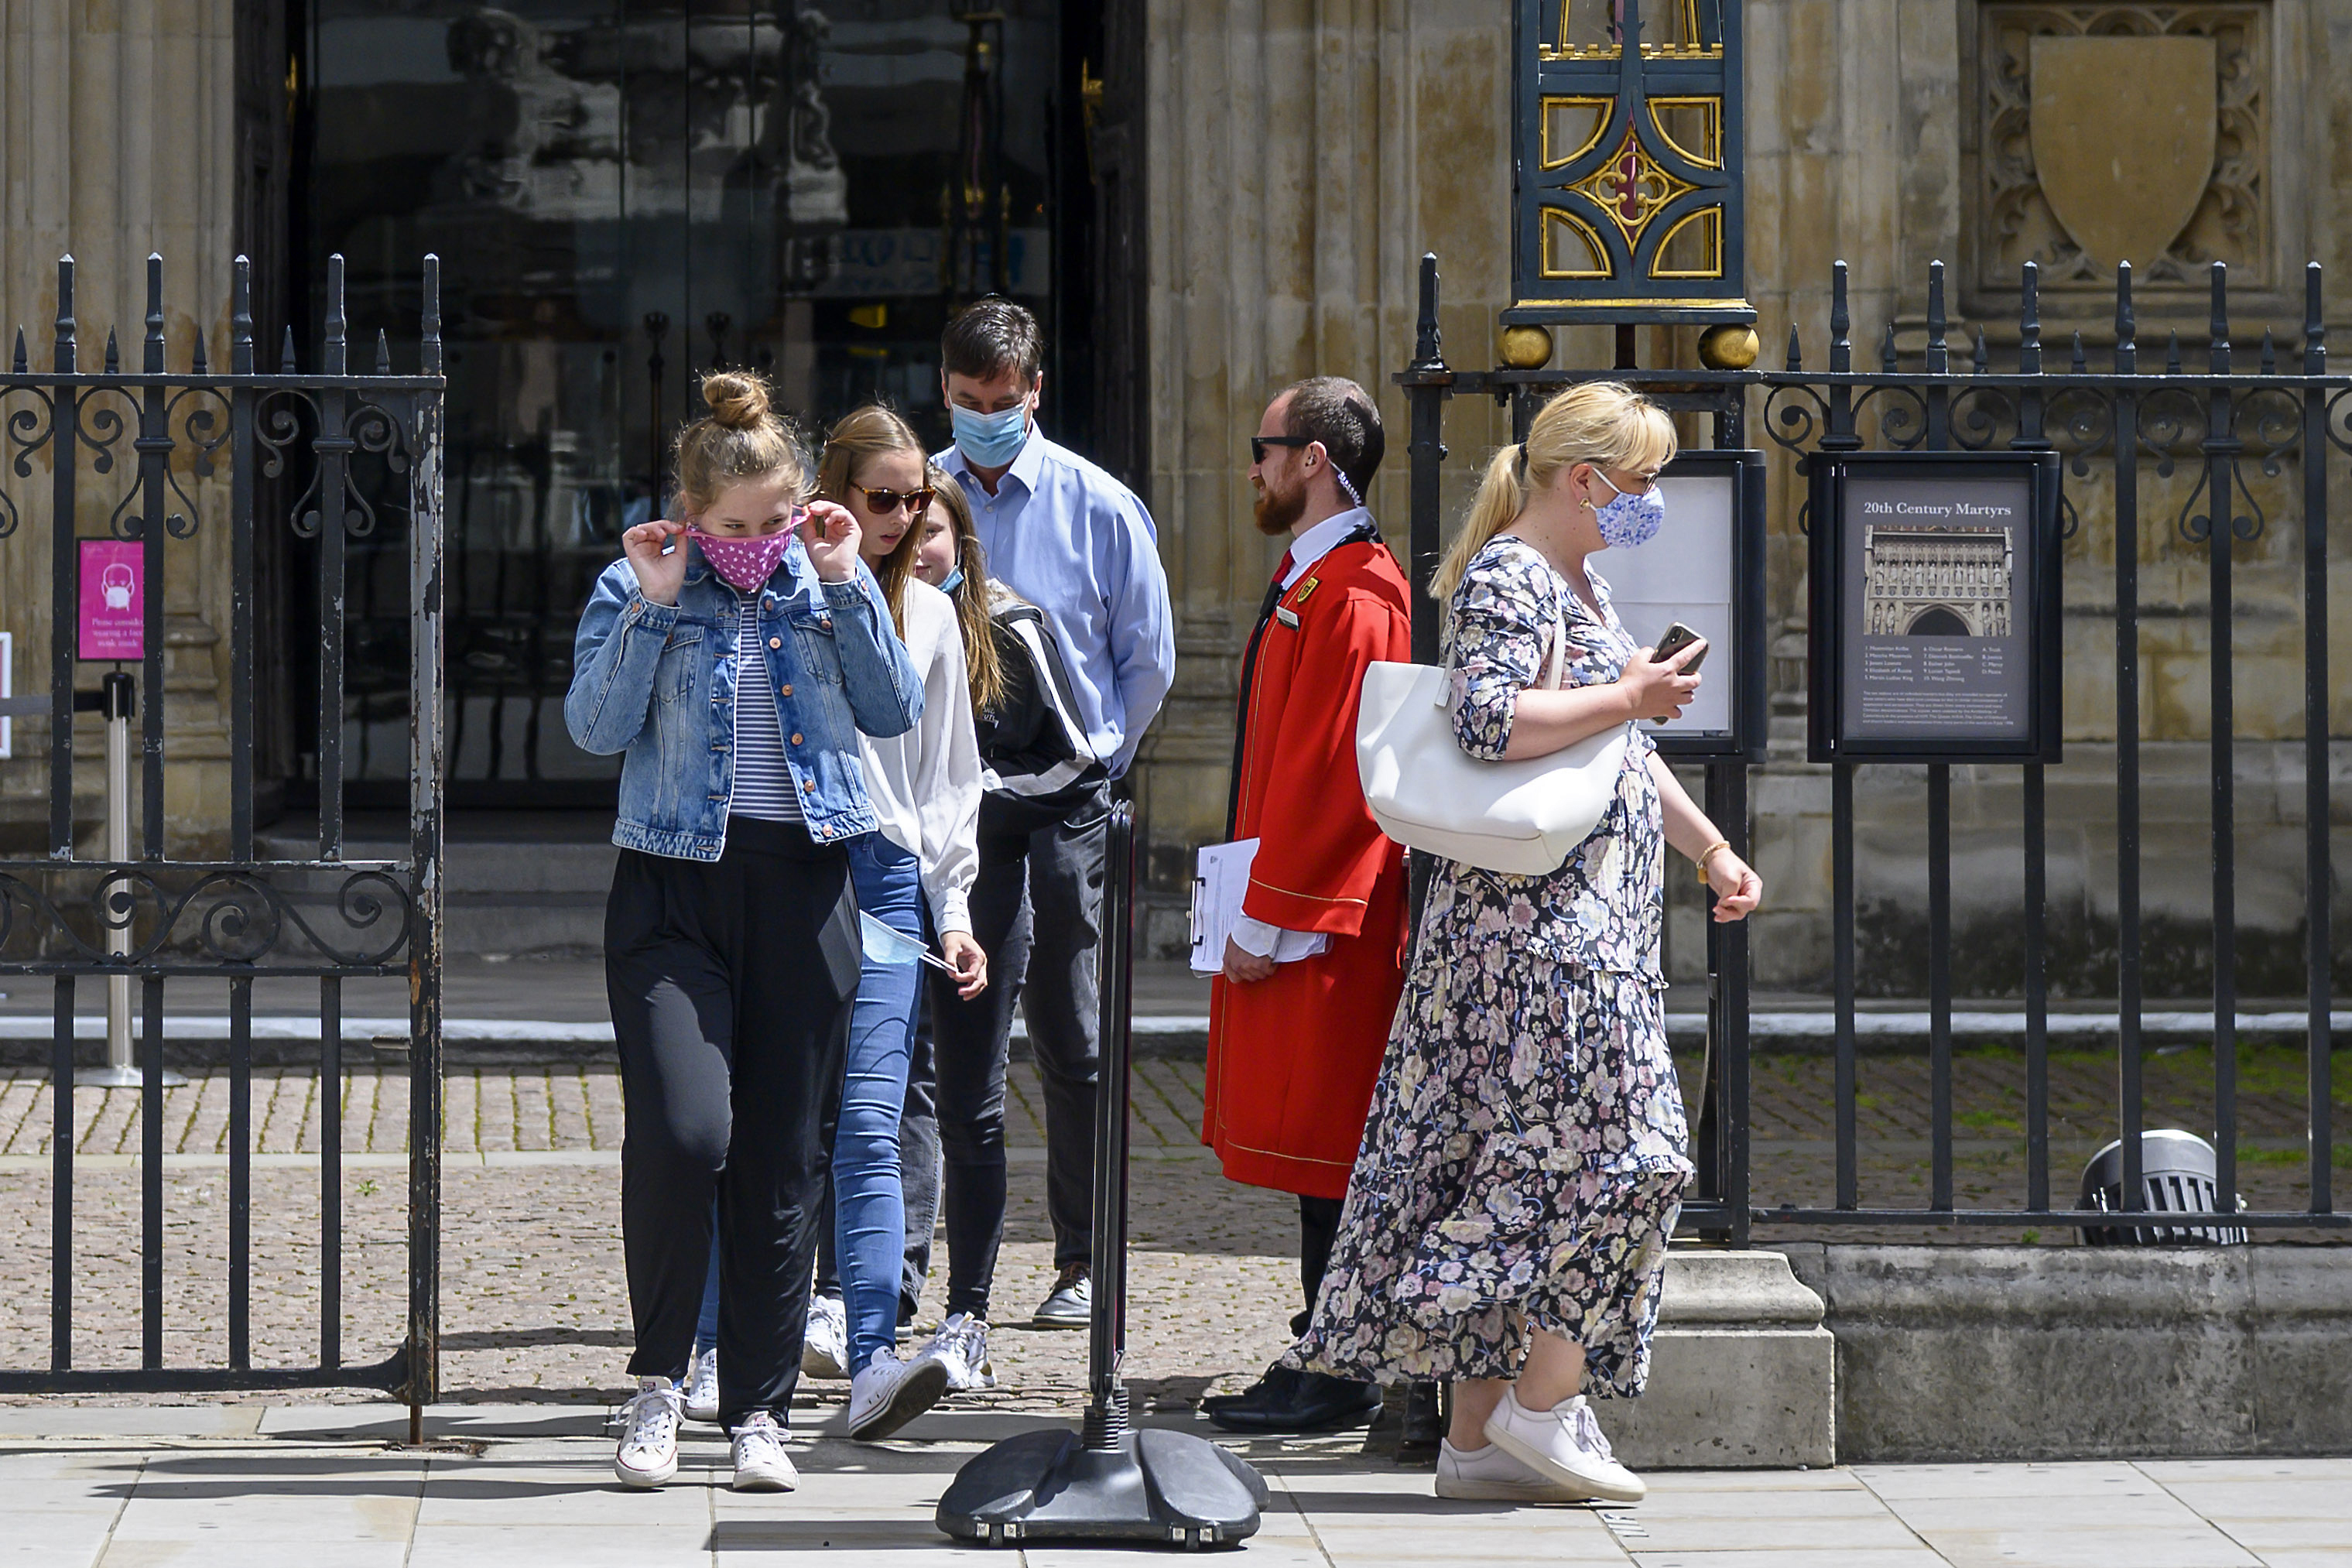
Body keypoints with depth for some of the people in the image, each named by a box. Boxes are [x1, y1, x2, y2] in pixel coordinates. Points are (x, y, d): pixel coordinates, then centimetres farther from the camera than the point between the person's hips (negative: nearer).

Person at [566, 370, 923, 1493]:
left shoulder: (823, 582, 9)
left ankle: (759, 1411, 13)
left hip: (804, 889, 3)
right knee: (683, 1130, -20)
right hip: (675, 891, -3)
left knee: (784, 1161, 4)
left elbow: (895, 713, 1)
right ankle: (658, 1380, -2)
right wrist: (654, 606, -14)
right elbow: (596, 728, -9)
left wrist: (848, 586, -5)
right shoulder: (637, 588, 2)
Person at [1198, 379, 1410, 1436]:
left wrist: (1269, 920, -19)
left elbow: (1332, 771, -20)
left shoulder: (1351, 594, -16)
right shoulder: (1309, 581, 16)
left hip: (1319, 916, -10)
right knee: (1313, 1141, 12)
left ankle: (1337, 1378, -3)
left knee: (1321, 1137, -7)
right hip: (1291, 910, 10)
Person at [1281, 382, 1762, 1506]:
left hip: (1591, 916, 10)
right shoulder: (1508, 578, -11)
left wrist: (1709, 848, 25)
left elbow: (1623, 750, 29)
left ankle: (1481, 1435, 7)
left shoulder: (1577, 582, 21)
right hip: (1538, 916, -10)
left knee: (1514, 1161, 7)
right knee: (1618, 1150, -11)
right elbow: (1489, 720, -25)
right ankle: (1545, 1404, -7)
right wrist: (1630, 697, -17)